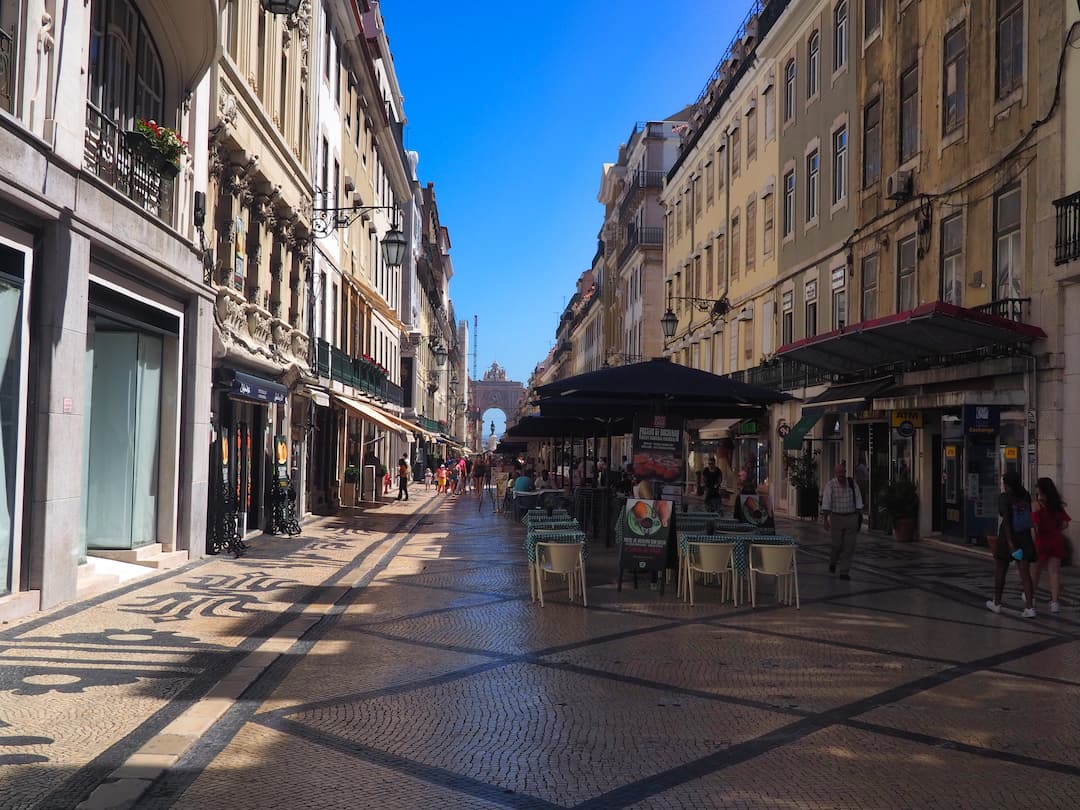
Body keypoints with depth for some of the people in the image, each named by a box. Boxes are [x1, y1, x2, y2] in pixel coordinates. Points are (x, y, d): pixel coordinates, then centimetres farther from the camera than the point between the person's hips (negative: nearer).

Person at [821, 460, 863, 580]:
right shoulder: (830, 485, -7)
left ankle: (844, 572, 5)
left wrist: (859, 518, 2)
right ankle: (832, 562, 32)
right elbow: (826, 503, -10)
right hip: (836, 518, -2)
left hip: (851, 518, 2)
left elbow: (858, 502, 4)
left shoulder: (852, 484, 1)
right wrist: (825, 519, -16)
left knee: (849, 546, -1)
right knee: (837, 545, 0)